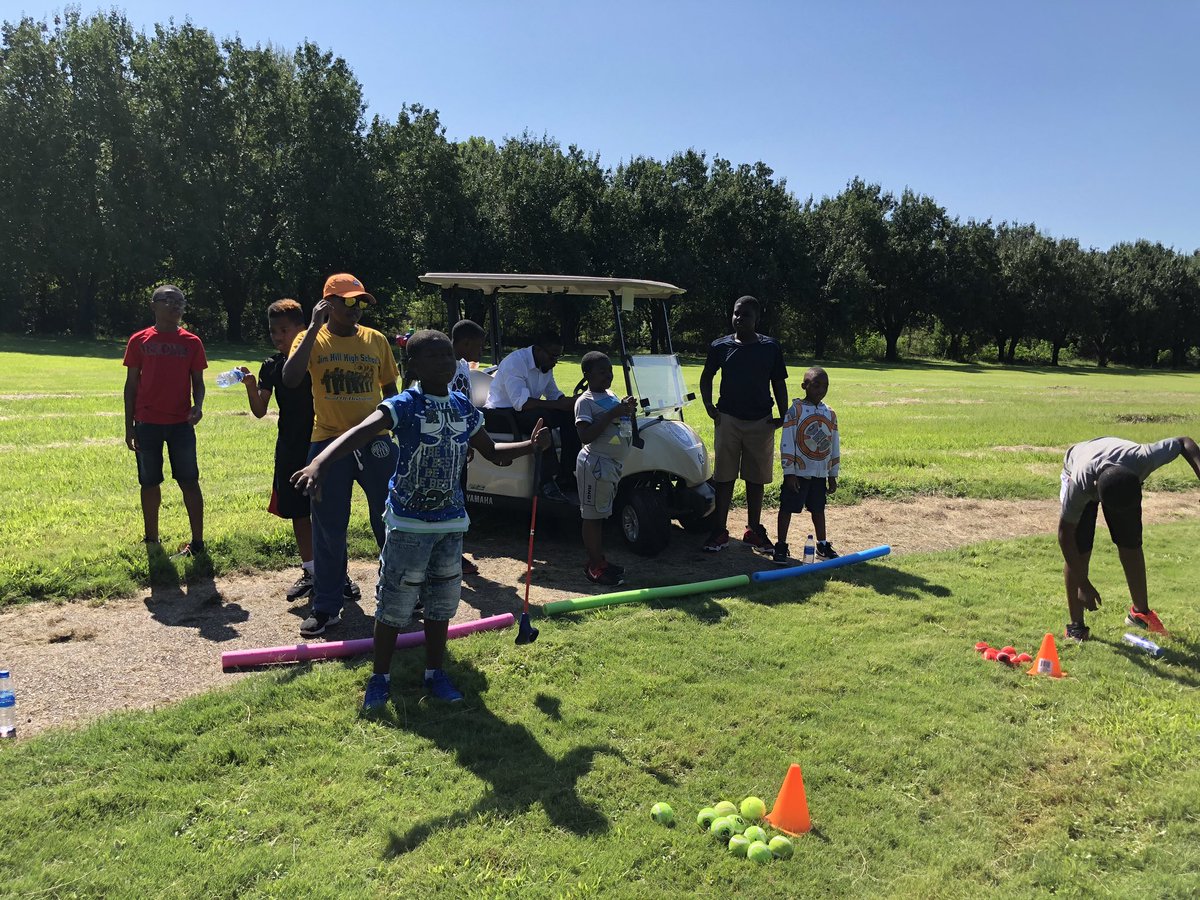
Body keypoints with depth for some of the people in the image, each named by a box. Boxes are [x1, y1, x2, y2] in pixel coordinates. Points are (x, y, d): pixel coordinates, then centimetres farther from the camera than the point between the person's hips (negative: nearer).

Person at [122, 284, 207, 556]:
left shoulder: (192, 342, 4)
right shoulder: (139, 341, 4)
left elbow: (198, 382, 7)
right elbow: (131, 384, 6)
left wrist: (198, 406, -14)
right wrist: (129, 427, 3)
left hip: (181, 423, 0)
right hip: (147, 423, 1)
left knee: (189, 482, 0)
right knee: (149, 483, 8)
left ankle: (197, 542, 5)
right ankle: (151, 541, 20)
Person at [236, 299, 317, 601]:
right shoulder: (271, 366, 4)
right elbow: (260, 411, -2)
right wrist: (251, 387, -19)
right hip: (289, 448, 4)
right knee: (298, 511, 9)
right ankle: (310, 571, 22)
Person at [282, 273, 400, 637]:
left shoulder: (376, 340, 5)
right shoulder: (312, 340, -1)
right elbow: (290, 378, -19)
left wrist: (388, 424, 4)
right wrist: (314, 328, -19)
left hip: (374, 441, 2)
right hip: (328, 442, -1)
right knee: (329, 529, 6)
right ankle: (326, 606, 17)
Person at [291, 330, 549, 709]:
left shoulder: (464, 408, 4)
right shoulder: (405, 404, -14)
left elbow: (493, 452, 18)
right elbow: (361, 432, -31)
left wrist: (531, 445, 3)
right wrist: (320, 462, -48)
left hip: (451, 521, 5)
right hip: (409, 522, -5)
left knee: (441, 601, 15)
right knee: (394, 603, 5)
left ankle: (435, 672, 31)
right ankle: (380, 677, 23)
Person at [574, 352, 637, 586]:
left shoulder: (612, 396, 13)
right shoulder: (585, 401, -13)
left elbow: (622, 428, 24)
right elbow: (585, 436, -23)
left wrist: (628, 412, 2)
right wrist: (612, 414, -26)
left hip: (613, 463, 9)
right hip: (596, 463, -9)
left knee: (601, 514, 17)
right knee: (592, 515, -2)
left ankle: (598, 560, 27)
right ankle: (595, 567, 4)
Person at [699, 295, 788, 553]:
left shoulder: (770, 347, 1)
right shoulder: (720, 346, 1)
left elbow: (779, 384, 5)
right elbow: (706, 377, 12)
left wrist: (784, 416, -3)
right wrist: (709, 407, 0)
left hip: (761, 421, 0)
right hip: (728, 419, 0)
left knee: (756, 478, 8)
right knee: (724, 476, 2)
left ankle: (754, 530, 20)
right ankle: (720, 530, 9)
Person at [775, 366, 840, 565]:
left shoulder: (830, 415, 6)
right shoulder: (795, 411, -10)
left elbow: (834, 447, 11)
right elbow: (786, 444, -11)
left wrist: (833, 475, 11)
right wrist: (789, 472, -14)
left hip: (821, 473, 5)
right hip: (798, 473, -4)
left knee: (818, 509, 15)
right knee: (787, 508, 2)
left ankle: (822, 545, 27)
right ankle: (781, 547, 10)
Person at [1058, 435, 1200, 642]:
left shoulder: (1141, 459, -42)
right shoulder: (1079, 484, -44)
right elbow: (1065, 533, -32)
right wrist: (1083, 584, -30)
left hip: (1125, 482, 3)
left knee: (1131, 546, 0)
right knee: (1078, 550, -14)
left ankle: (1140, 612, 22)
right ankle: (1076, 626, -3)